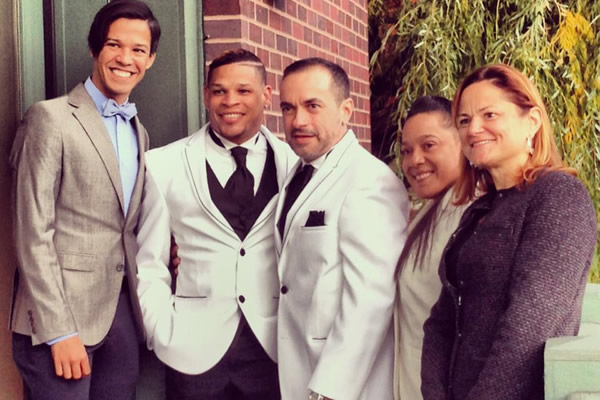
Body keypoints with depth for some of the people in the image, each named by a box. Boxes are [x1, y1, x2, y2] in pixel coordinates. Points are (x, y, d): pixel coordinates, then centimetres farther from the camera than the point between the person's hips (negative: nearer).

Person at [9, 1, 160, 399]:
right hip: (62, 314, -6)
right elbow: (33, 234, -11)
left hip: (123, 310, 6)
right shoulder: (51, 118, -6)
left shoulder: (139, 133, 15)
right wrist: (59, 331, -16)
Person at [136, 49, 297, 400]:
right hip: (195, 348, 0)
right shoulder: (165, 166, 0)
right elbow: (149, 264, 3)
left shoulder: (296, 164, 2)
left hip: (275, 346, 1)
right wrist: (165, 336, -5)